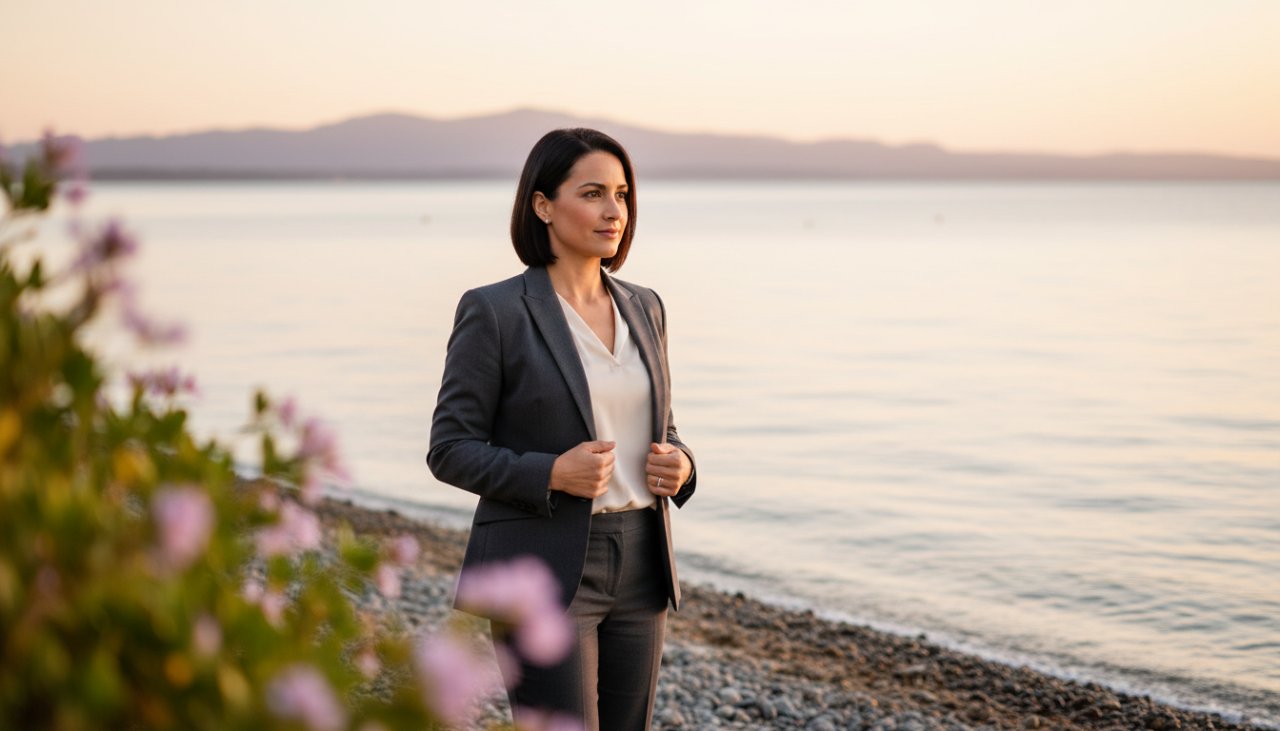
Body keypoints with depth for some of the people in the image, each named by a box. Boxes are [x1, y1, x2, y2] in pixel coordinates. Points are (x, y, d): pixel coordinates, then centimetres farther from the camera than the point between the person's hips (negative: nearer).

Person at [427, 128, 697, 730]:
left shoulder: (642, 308, 9)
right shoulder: (494, 312, -9)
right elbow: (451, 450, -8)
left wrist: (677, 467, -6)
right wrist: (552, 474, -22)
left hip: (637, 569, 6)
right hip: (544, 574, -6)